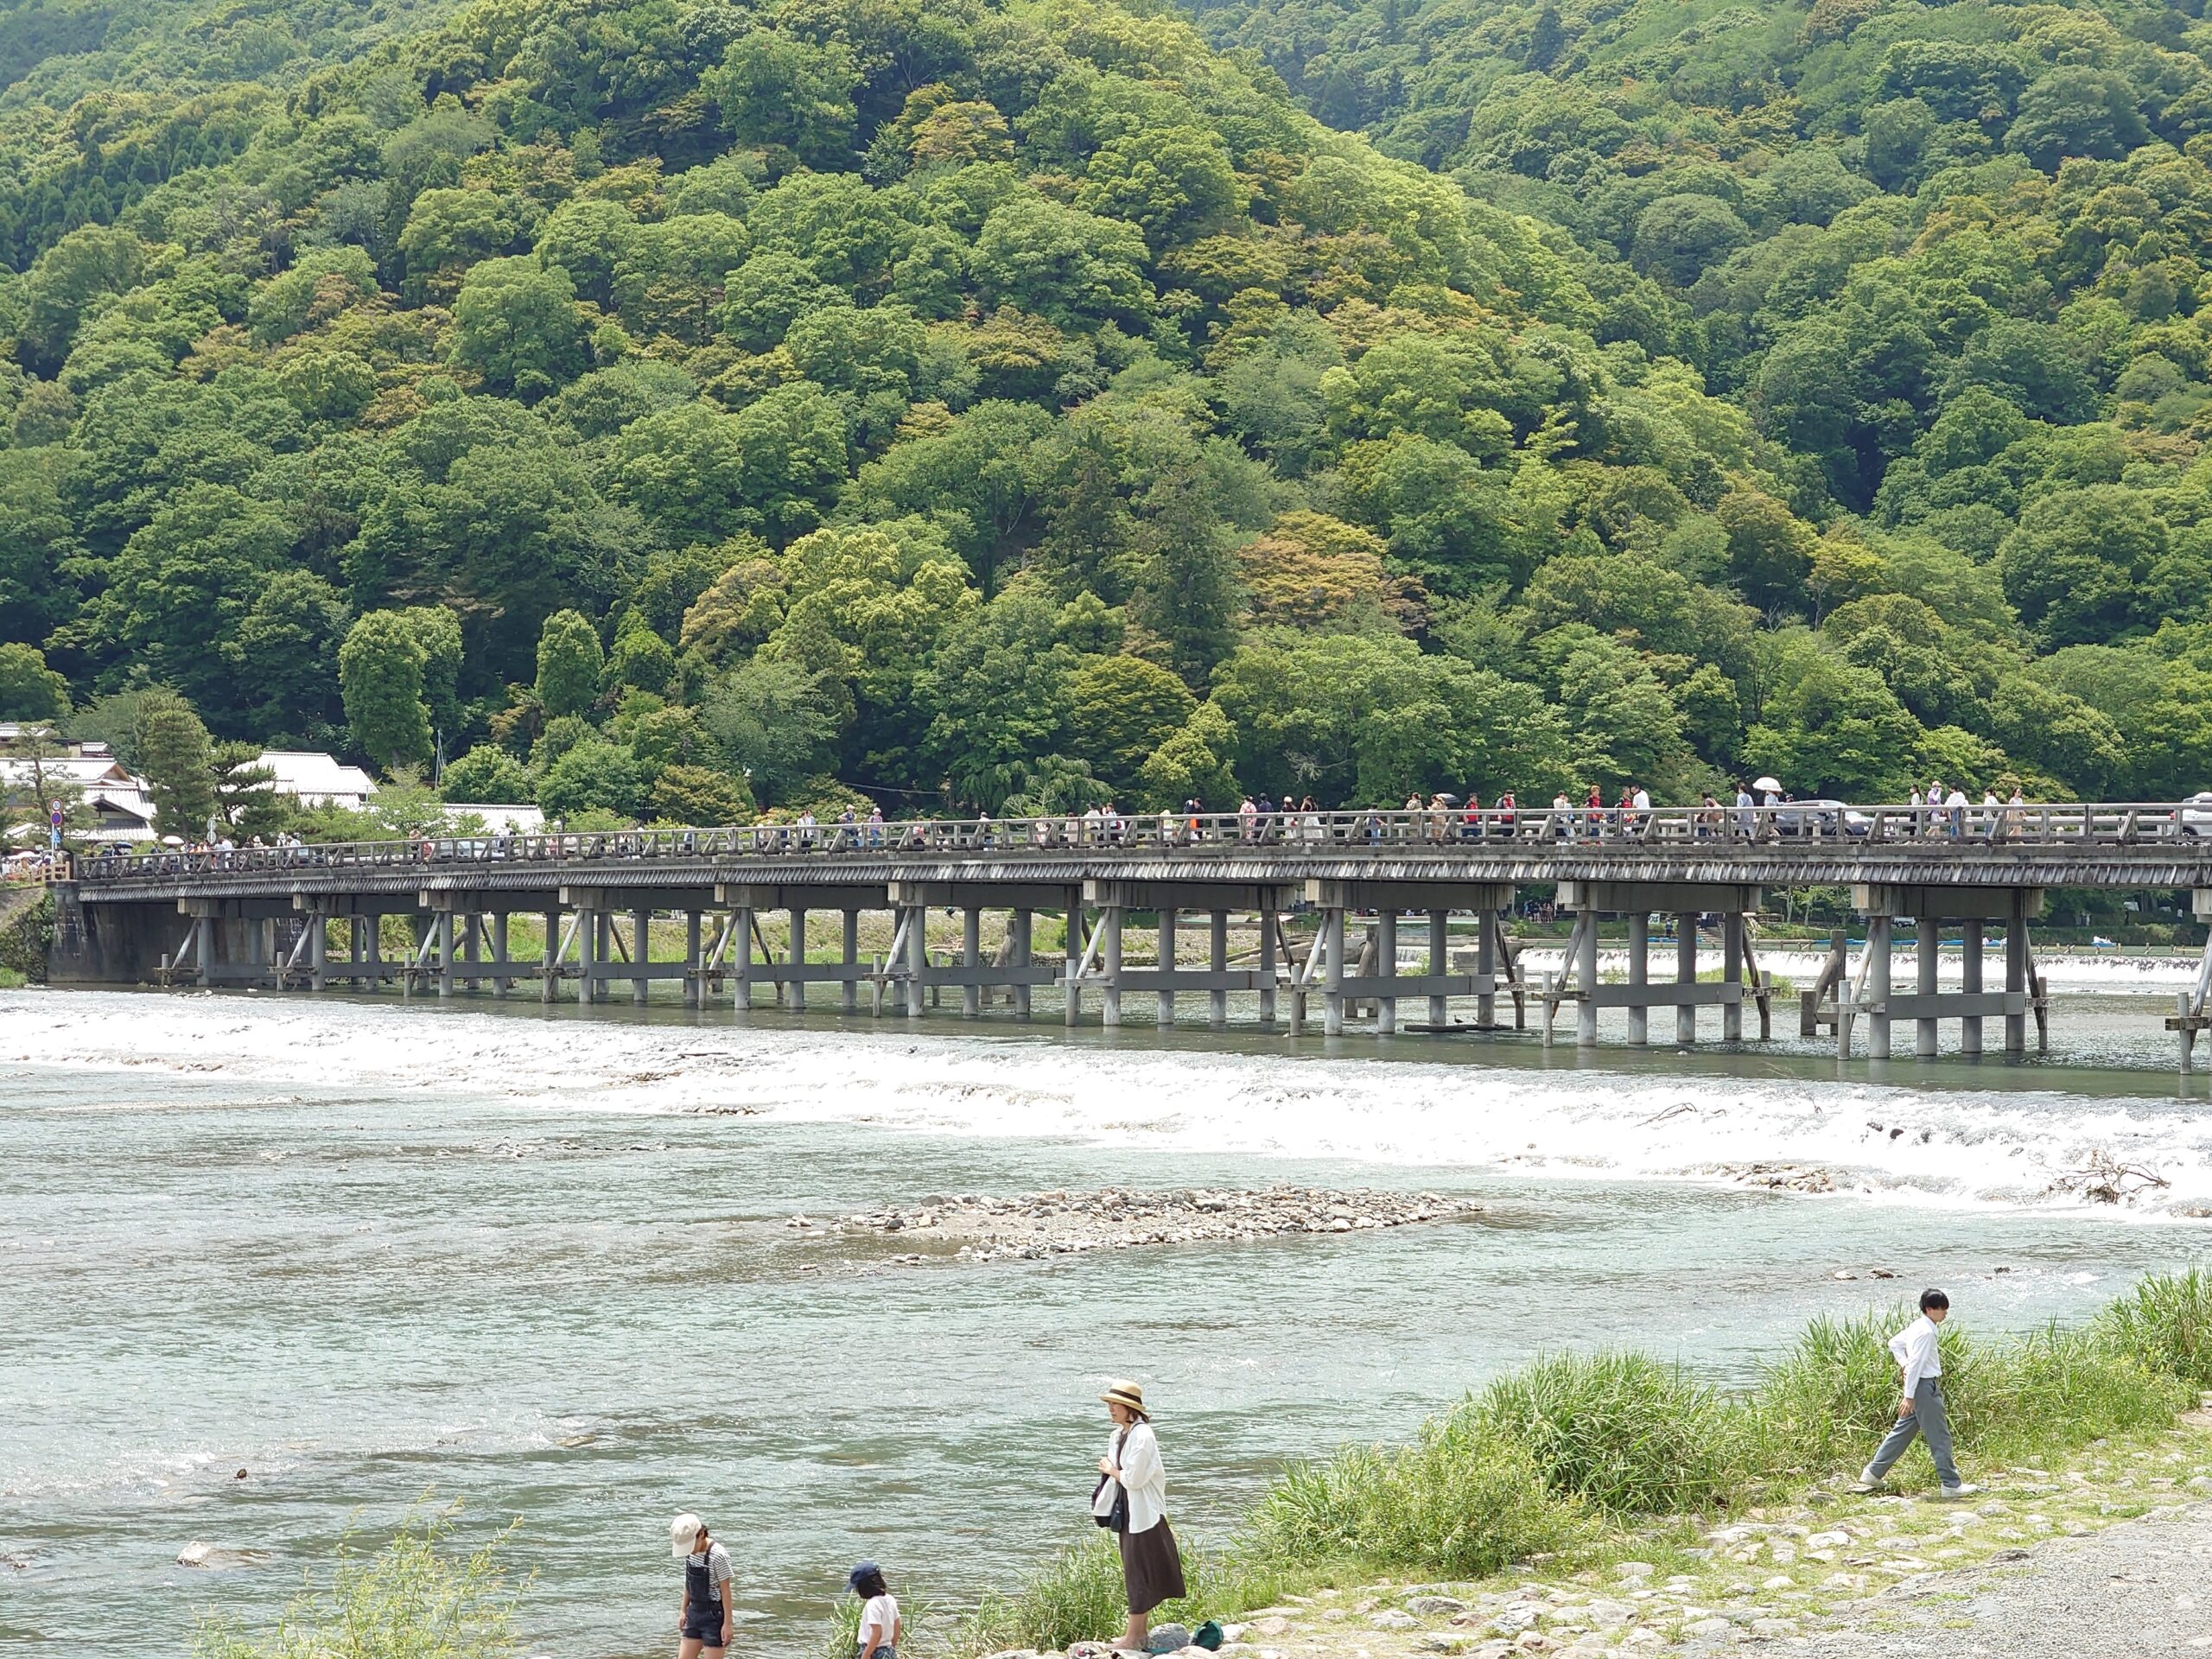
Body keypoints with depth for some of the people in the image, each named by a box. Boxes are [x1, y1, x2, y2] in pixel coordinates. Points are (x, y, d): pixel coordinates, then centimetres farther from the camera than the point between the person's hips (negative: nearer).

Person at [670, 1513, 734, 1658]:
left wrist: (728, 1623, -15)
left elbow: (726, 1591, -17)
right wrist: (683, 1611, 14)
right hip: (695, 1612, 7)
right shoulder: (689, 1553, 0)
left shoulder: (718, 1556, -21)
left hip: (714, 1615, -7)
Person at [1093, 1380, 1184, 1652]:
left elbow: (1134, 1478, -21)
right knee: (1136, 1575, 15)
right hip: (1127, 1514, 9)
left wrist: (1112, 1470, -6)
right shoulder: (1120, 1434, 9)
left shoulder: (1142, 1436, -19)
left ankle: (1134, 1638, 0)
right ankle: (1138, 1634, 22)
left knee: (1140, 1574, -4)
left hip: (1143, 1514, -9)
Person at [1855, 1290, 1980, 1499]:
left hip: (1917, 1384, 10)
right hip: (1925, 1387, -10)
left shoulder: (1917, 1327, 11)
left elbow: (1894, 1343, 25)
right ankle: (1951, 1485, 2)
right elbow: (1916, 1364, -22)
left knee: (1903, 1431, 15)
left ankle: (1872, 1474, 18)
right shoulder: (1926, 1332, -19)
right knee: (1940, 1437, -3)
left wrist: (1903, 1363, 14)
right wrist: (1909, 1396, -23)